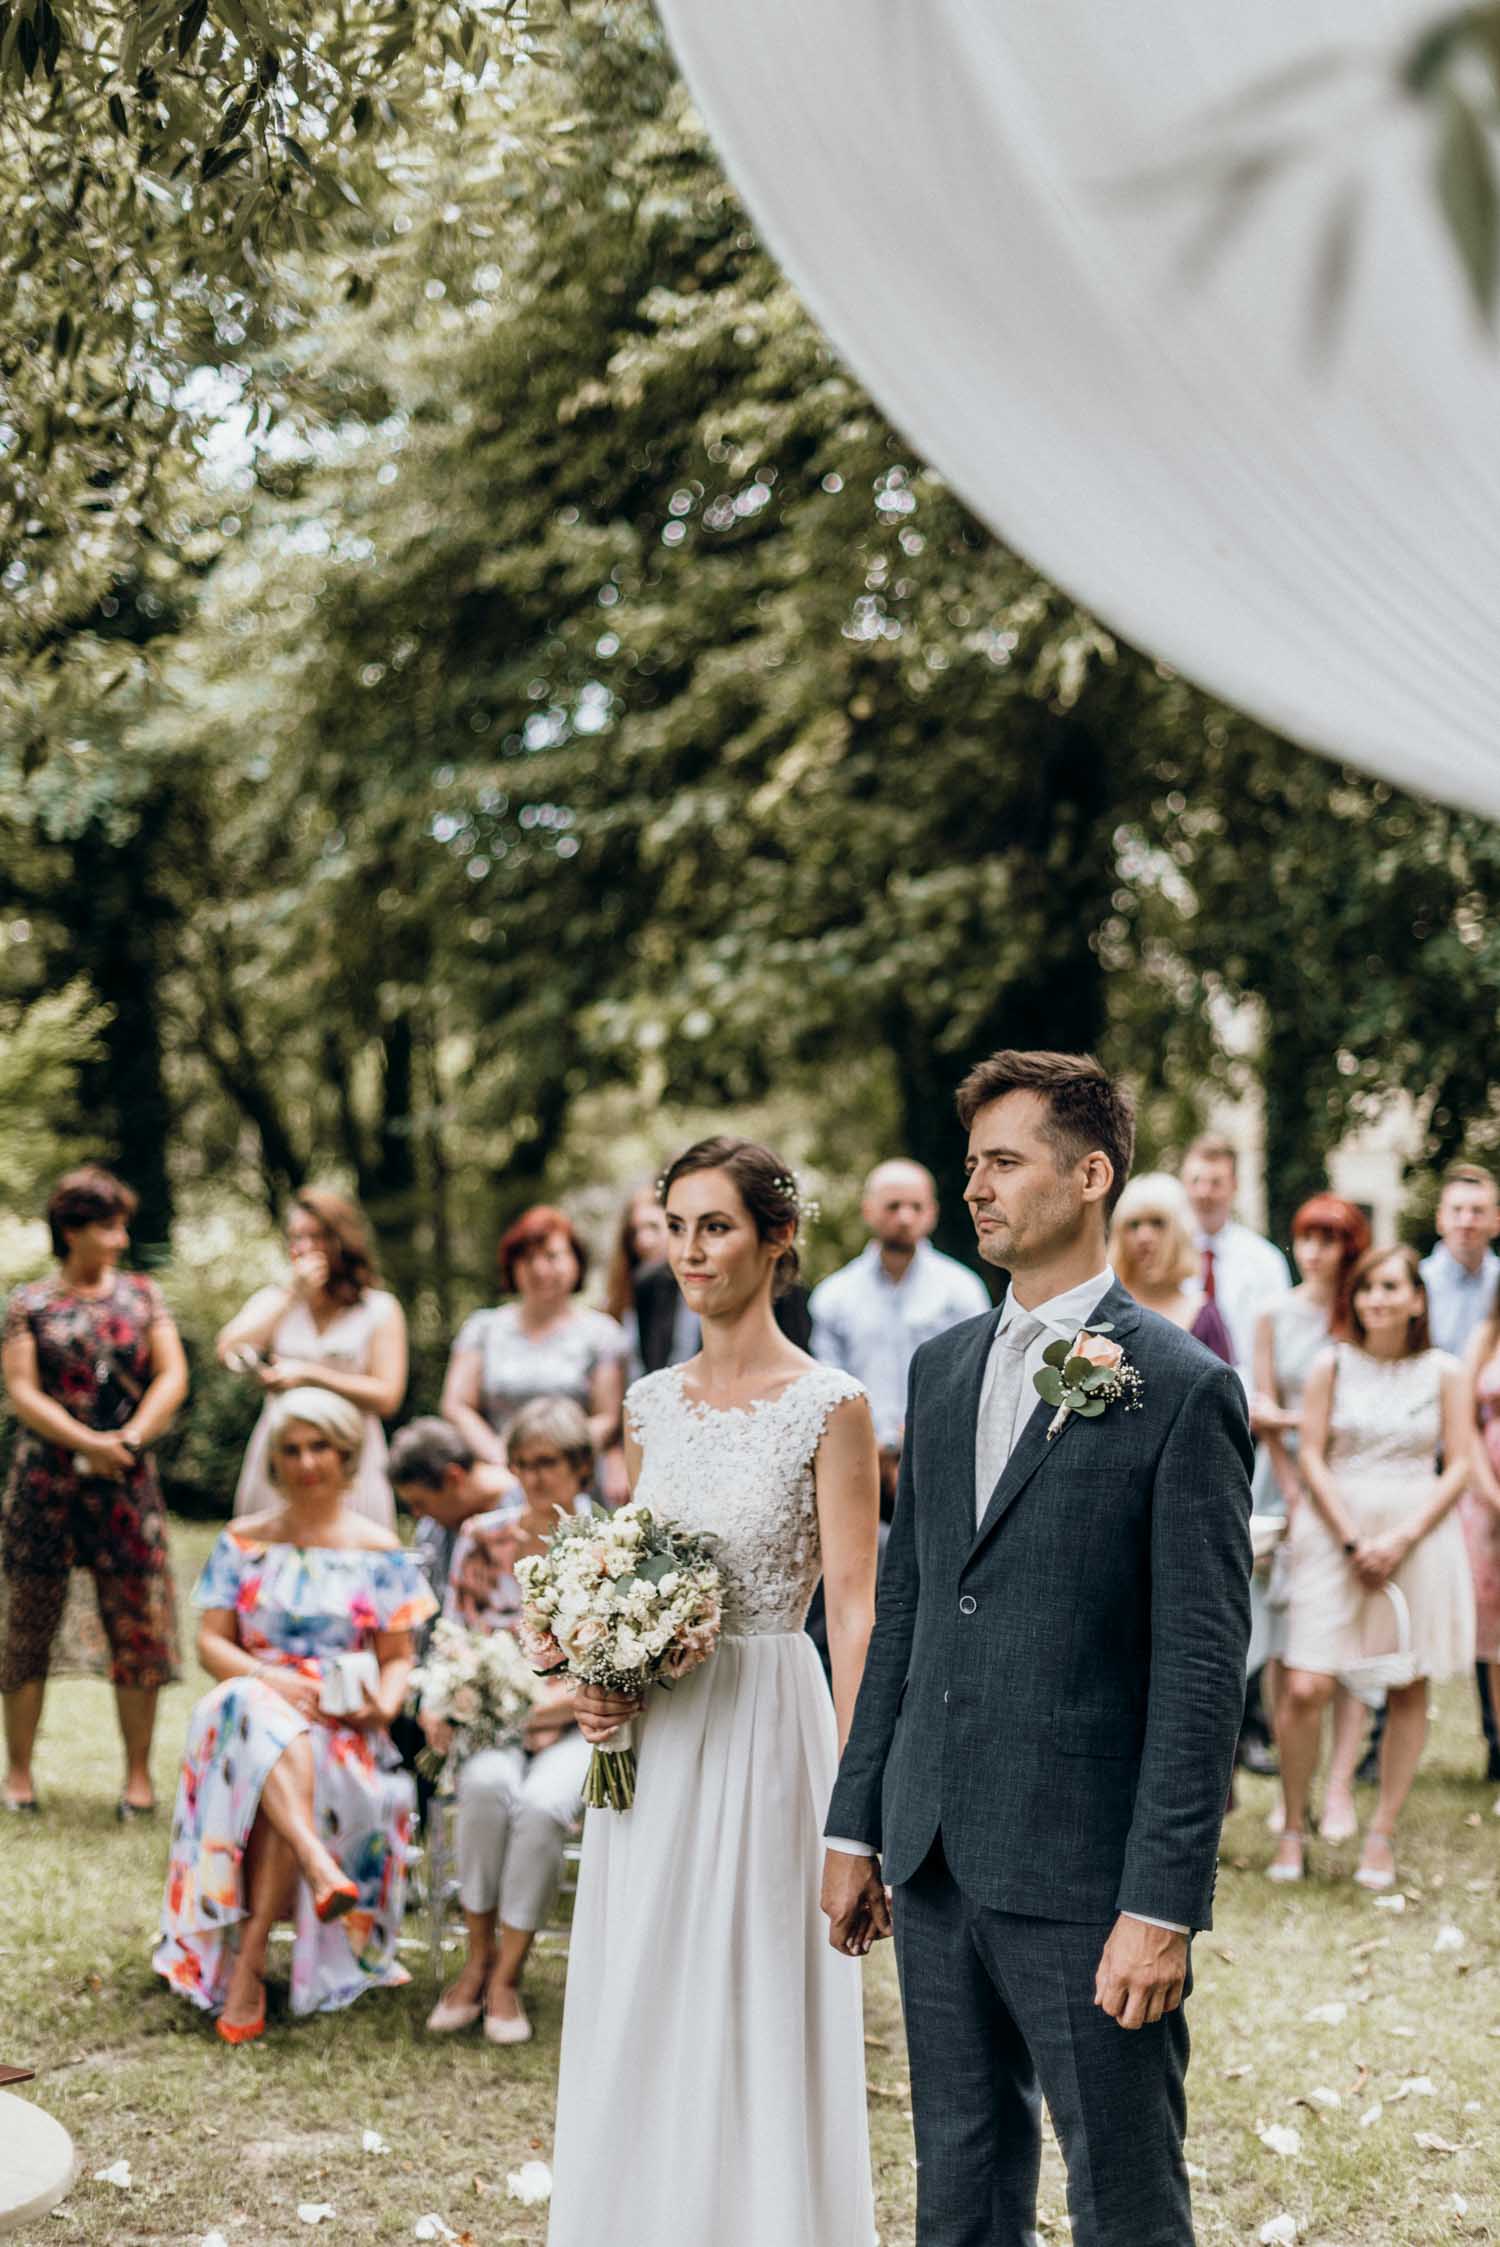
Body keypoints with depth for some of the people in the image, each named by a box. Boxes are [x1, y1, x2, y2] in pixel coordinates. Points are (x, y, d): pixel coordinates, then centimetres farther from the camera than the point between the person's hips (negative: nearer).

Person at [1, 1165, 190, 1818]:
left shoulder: (142, 1295, 10)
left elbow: (172, 1377, 2)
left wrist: (130, 1437, -13)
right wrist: (89, 1442, -17)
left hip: (127, 1481, 1)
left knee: (138, 1626, -1)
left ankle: (139, 1773, 7)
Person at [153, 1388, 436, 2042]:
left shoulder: (379, 1552, 11)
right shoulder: (243, 1542, 14)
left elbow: (399, 1657, 8)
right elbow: (211, 1643, 6)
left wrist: (385, 1701, -16)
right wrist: (270, 1678, -14)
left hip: (343, 1730, -1)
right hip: (249, 1706, 1)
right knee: (268, 1733, -39)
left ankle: (247, 1968, -38)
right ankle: (321, 1868, -60)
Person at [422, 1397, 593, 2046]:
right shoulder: (482, 1537, 8)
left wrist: (542, 1708, -18)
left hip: (574, 1725, -1)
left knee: (542, 1803, -34)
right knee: (487, 1786, -33)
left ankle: (507, 1975, -18)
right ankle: (478, 1956, -16)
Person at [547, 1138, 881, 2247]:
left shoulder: (829, 1406, -9)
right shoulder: (653, 1403, 9)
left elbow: (855, 1614, -12)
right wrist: (599, 1679, 0)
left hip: (762, 1736, -6)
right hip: (651, 1742, 6)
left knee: (756, 2022, 1)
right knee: (639, 2024, 11)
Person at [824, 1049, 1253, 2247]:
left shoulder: (1181, 1389, -9)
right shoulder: (942, 1366, 11)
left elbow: (1202, 1665, -12)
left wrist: (1163, 1904, -16)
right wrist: (857, 1825, 12)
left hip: (1082, 1876, -6)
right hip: (937, 1864, 6)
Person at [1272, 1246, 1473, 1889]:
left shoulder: (1443, 1372, 4)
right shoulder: (1332, 1365, 3)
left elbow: (1458, 1466, 1)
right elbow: (1311, 1456, 0)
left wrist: (1402, 1539, -10)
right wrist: (1352, 1542, -9)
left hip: (1418, 1531, 1)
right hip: (1334, 1528, -1)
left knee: (1408, 1689, 4)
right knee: (1306, 1687, -9)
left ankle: (1382, 1835, 14)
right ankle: (1292, 1827, 7)